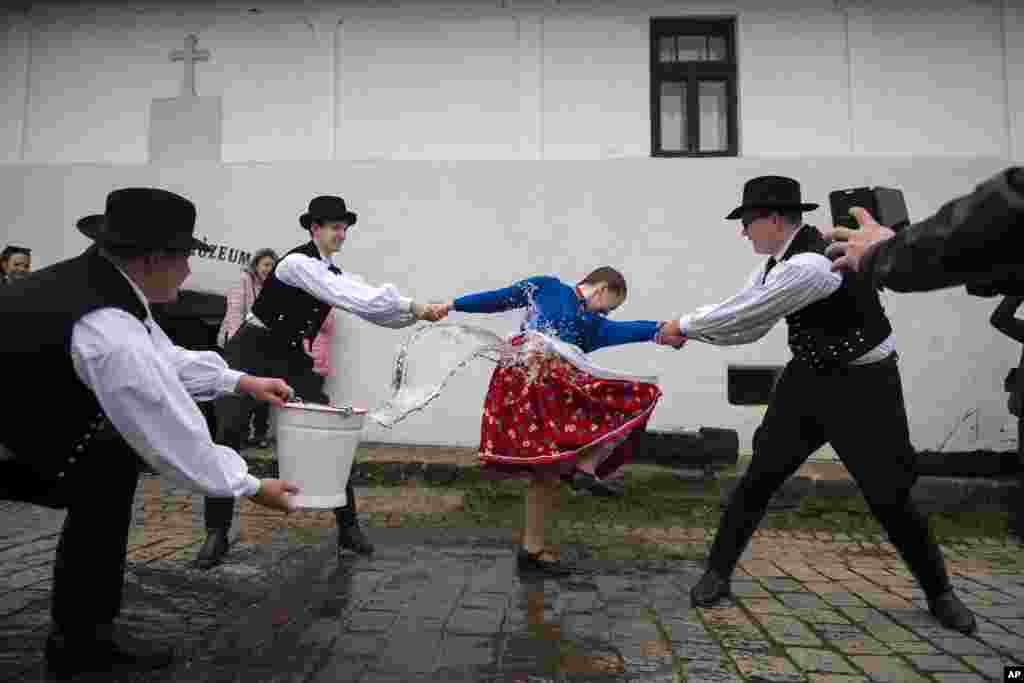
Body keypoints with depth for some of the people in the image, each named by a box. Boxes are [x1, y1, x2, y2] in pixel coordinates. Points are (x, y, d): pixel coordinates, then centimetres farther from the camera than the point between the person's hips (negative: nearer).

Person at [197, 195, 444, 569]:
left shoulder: (336, 274, 5)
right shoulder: (298, 262, -19)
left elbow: (377, 309, -2)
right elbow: (351, 300, -29)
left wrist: (417, 311, -19)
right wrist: (410, 304, -28)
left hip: (290, 357, 7)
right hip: (250, 352, -7)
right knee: (229, 434, -13)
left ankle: (348, 525, 10)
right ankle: (217, 534, 4)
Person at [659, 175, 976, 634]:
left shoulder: (811, 265, -28)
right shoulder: (776, 264, 1)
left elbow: (742, 315, -24)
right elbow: (746, 326, 6)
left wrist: (684, 326, -11)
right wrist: (688, 329, -3)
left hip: (863, 385, -7)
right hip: (808, 379, 7)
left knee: (888, 494, 3)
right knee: (759, 477, 3)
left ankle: (939, 592, 30)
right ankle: (717, 573, 15)